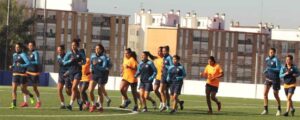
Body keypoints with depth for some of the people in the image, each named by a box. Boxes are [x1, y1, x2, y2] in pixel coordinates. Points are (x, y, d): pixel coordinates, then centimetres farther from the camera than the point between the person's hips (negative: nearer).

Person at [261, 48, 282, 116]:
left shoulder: (276, 60, -14)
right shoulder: (267, 59, 8)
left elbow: (279, 69, -21)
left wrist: (270, 69, -30)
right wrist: (266, 71, 8)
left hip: (275, 79, -6)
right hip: (268, 78, 6)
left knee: (276, 95, 5)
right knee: (265, 93, -8)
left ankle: (279, 109, 25)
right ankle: (266, 110, -3)